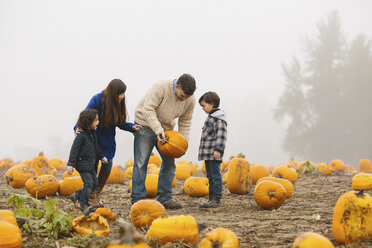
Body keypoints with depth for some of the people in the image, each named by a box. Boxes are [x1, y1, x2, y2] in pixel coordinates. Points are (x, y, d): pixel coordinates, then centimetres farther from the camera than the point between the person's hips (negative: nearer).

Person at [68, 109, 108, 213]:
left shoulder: (93, 133, 10)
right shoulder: (81, 135, -17)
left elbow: (96, 147, 25)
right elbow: (74, 150, -17)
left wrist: (102, 157, 30)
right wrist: (71, 164, -18)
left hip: (91, 165, 9)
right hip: (83, 164, -9)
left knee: (95, 183, 12)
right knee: (88, 184, -10)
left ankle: (77, 195, 24)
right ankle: (83, 205, 3)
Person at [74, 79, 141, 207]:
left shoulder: (118, 103, -7)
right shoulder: (97, 100, -22)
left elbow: (120, 123, 2)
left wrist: (131, 127, -14)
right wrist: (78, 128, -36)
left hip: (108, 140, 5)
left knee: (107, 164, 4)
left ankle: (97, 193, 23)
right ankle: (91, 197, 11)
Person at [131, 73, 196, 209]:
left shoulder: (190, 100, -9)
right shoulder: (161, 87, -27)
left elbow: (185, 122, 1)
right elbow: (148, 110, -29)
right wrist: (158, 130, -37)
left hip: (166, 128, 6)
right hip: (146, 125, -6)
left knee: (169, 162, 4)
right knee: (141, 163, -8)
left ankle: (164, 198, 11)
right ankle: (137, 199, -6)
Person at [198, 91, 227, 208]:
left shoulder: (218, 118, -12)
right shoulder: (211, 117, 19)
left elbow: (221, 134, -21)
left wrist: (218, 149, -25)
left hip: (214, 154, -10)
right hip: (208, 154, 10)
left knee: (215, 175, -7)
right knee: (210, 177, 12)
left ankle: (217, 199, -6)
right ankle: (212, 198, 17)